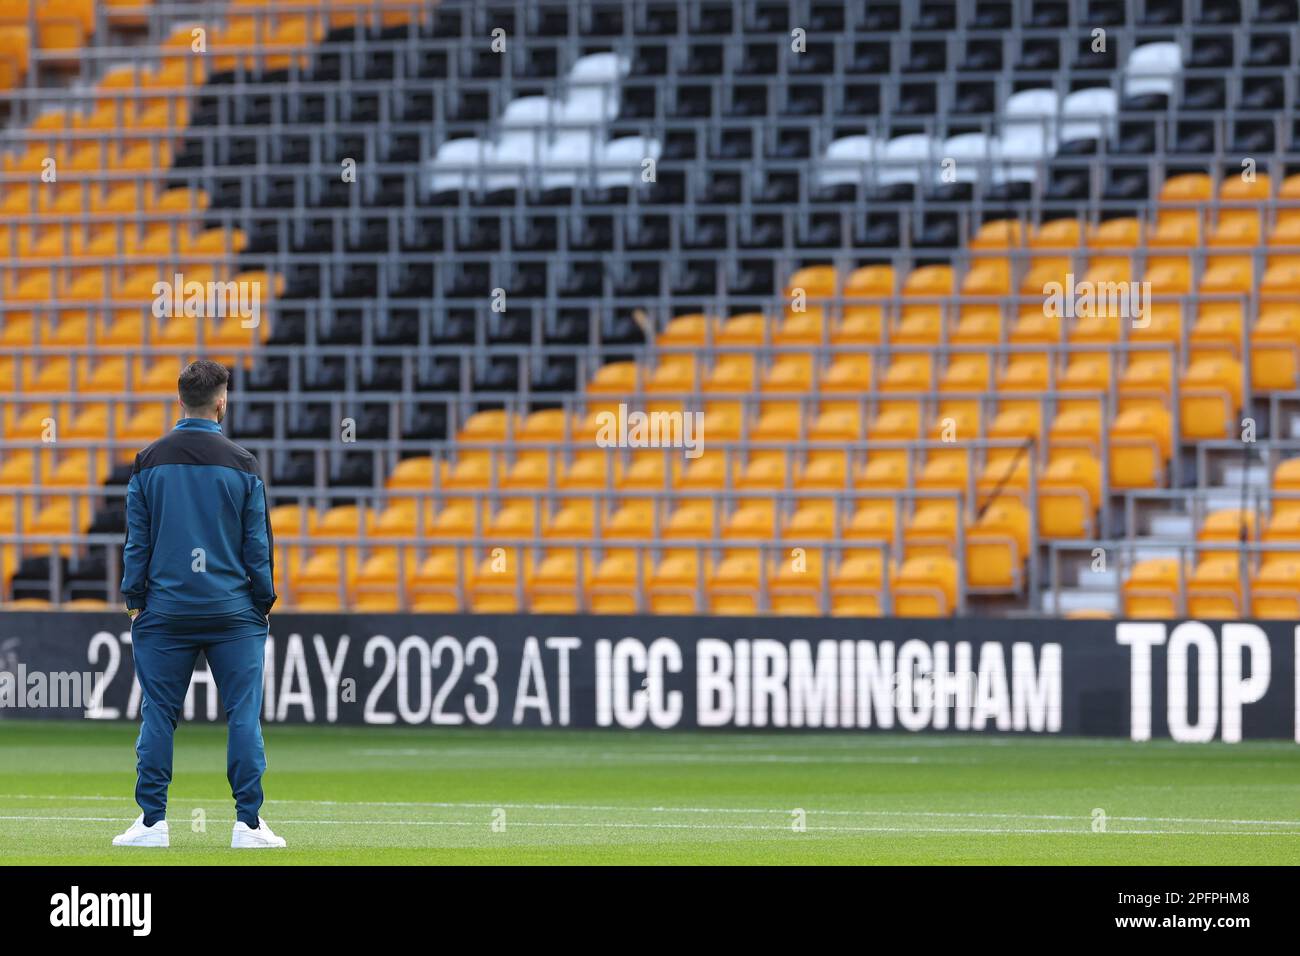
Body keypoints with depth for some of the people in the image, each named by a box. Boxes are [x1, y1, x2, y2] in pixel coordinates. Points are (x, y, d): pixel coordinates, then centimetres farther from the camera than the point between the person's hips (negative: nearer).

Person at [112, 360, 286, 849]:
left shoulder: (148, 462, 1)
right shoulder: (241, 464, -3)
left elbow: (136, 541, 3)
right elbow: (258, 543, 0)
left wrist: (135, 602, 10)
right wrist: (264, 603, 9)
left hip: (165, 610, 1)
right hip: (233, 611, -1)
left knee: (158, 714, 5)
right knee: (243, 714, 1)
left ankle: (152, 821, 2)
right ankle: (248, 822, -3)